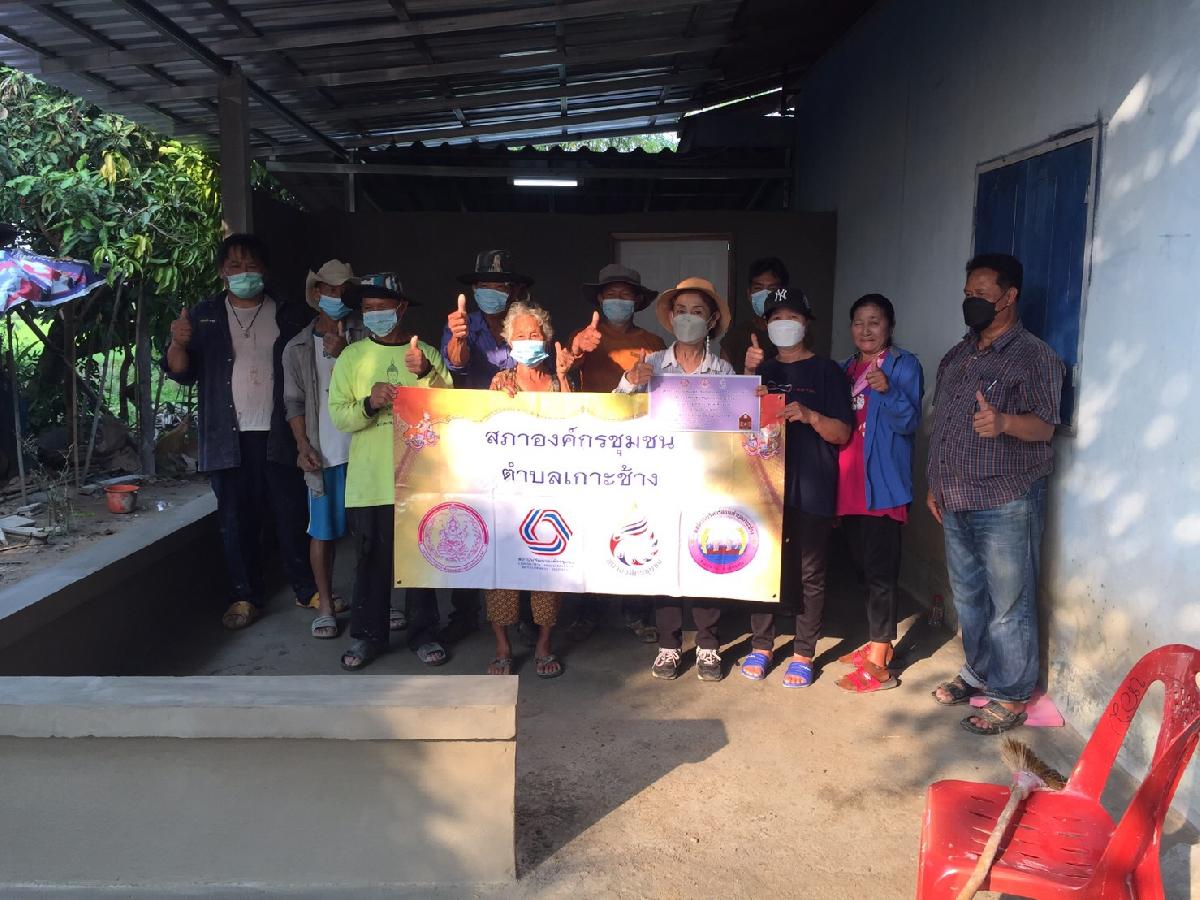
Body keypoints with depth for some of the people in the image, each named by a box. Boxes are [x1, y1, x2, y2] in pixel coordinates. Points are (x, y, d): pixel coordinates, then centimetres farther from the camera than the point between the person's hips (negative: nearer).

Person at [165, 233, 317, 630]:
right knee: (236, 521, 6)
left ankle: (307, 589, 17)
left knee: (292, 516, 3)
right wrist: (178, 343, -18)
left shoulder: (289, 315, 7)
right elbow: (181, 372, 4)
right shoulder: (204, 316, 8)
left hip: (280, 435, -1)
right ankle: (246, 597, 17)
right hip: (229, 438, 1)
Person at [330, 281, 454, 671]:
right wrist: (370, 404, -20)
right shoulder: (352, 357, 6)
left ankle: (424, 634, 19)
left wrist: (427, 373, -23)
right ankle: (367, 635, 20)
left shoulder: (425, 353, 5)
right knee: (371, 559, 6)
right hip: (368, 481, 0)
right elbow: (339, 416, -2)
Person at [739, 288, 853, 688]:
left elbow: (843, 434, -1)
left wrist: (810, 415, -20)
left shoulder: (826, 370, 3)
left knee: (810, 574, 2)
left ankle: (803, 654, 13)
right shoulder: (764, 370, 14)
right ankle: (760, 646, 20)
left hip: (811, 488, -3)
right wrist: (749, 375, -6)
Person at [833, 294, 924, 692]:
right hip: (849, 484, 7)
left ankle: (877, 663, -2)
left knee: (881, 569, -6)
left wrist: (887, 390, -26)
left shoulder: (904, 365, -3)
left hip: (882, 484, -7)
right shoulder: (846, 369, 16)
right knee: (864, 564, 14)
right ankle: (879, 642, 28)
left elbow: (910, 423, -11)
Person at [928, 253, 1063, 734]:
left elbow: (1044, 426, -18)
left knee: (1008, 605, 1)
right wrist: (934, 484, 18)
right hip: (957, 501, 7)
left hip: (1006, 503, -7)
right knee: (968, 596, 18)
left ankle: (1011, 696, 13)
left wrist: (1003, 422, -39)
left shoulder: (1034, 357, -9)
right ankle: (978, 673, 34)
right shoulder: (957, 355, 13)